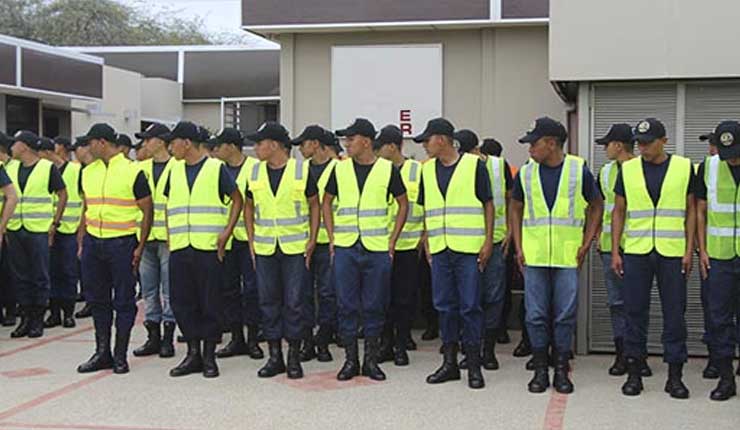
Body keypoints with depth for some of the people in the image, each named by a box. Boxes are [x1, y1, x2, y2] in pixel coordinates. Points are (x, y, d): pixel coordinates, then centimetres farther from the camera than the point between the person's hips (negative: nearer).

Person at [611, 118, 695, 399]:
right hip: (635, 252, 1)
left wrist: (689, 250, -2)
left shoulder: (684, 167, 4)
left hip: (672, 253, -1)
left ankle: (675, 375, 12)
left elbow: (691, 210, 6)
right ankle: (633, 373, 14)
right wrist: (615, 251, 2)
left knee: (675, 313, 3)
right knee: (635, 312, 4)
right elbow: (618, 211, 8)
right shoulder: (628, 169, 6)